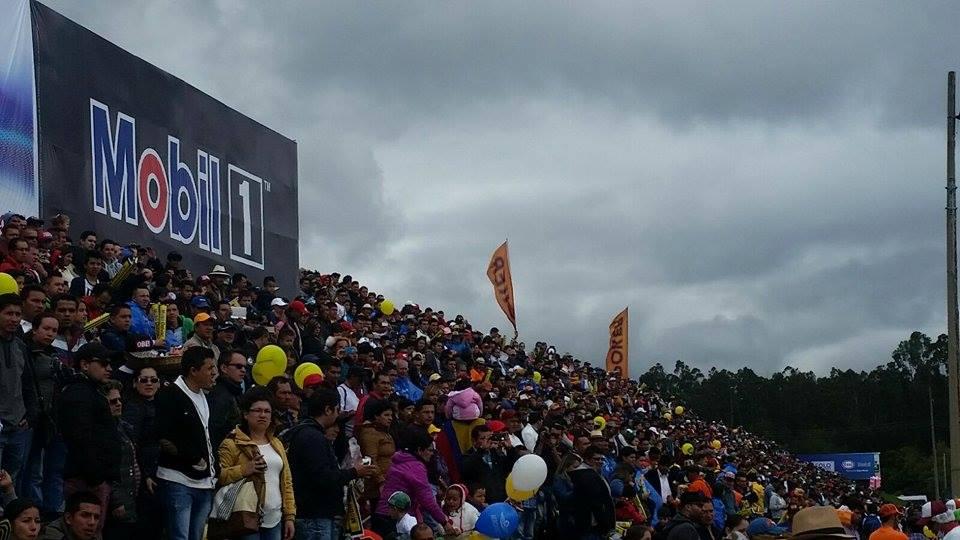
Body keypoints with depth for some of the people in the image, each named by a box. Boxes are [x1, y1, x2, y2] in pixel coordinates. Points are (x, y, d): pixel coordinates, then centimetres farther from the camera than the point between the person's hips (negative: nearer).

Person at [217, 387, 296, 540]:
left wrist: (290, 516, 12)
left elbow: (286, 482, 18)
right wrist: (244, 470, -22)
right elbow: (217, 476, -11)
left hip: (274, 522, 6)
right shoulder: (233, 443, -3)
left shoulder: (277, 444, 19)